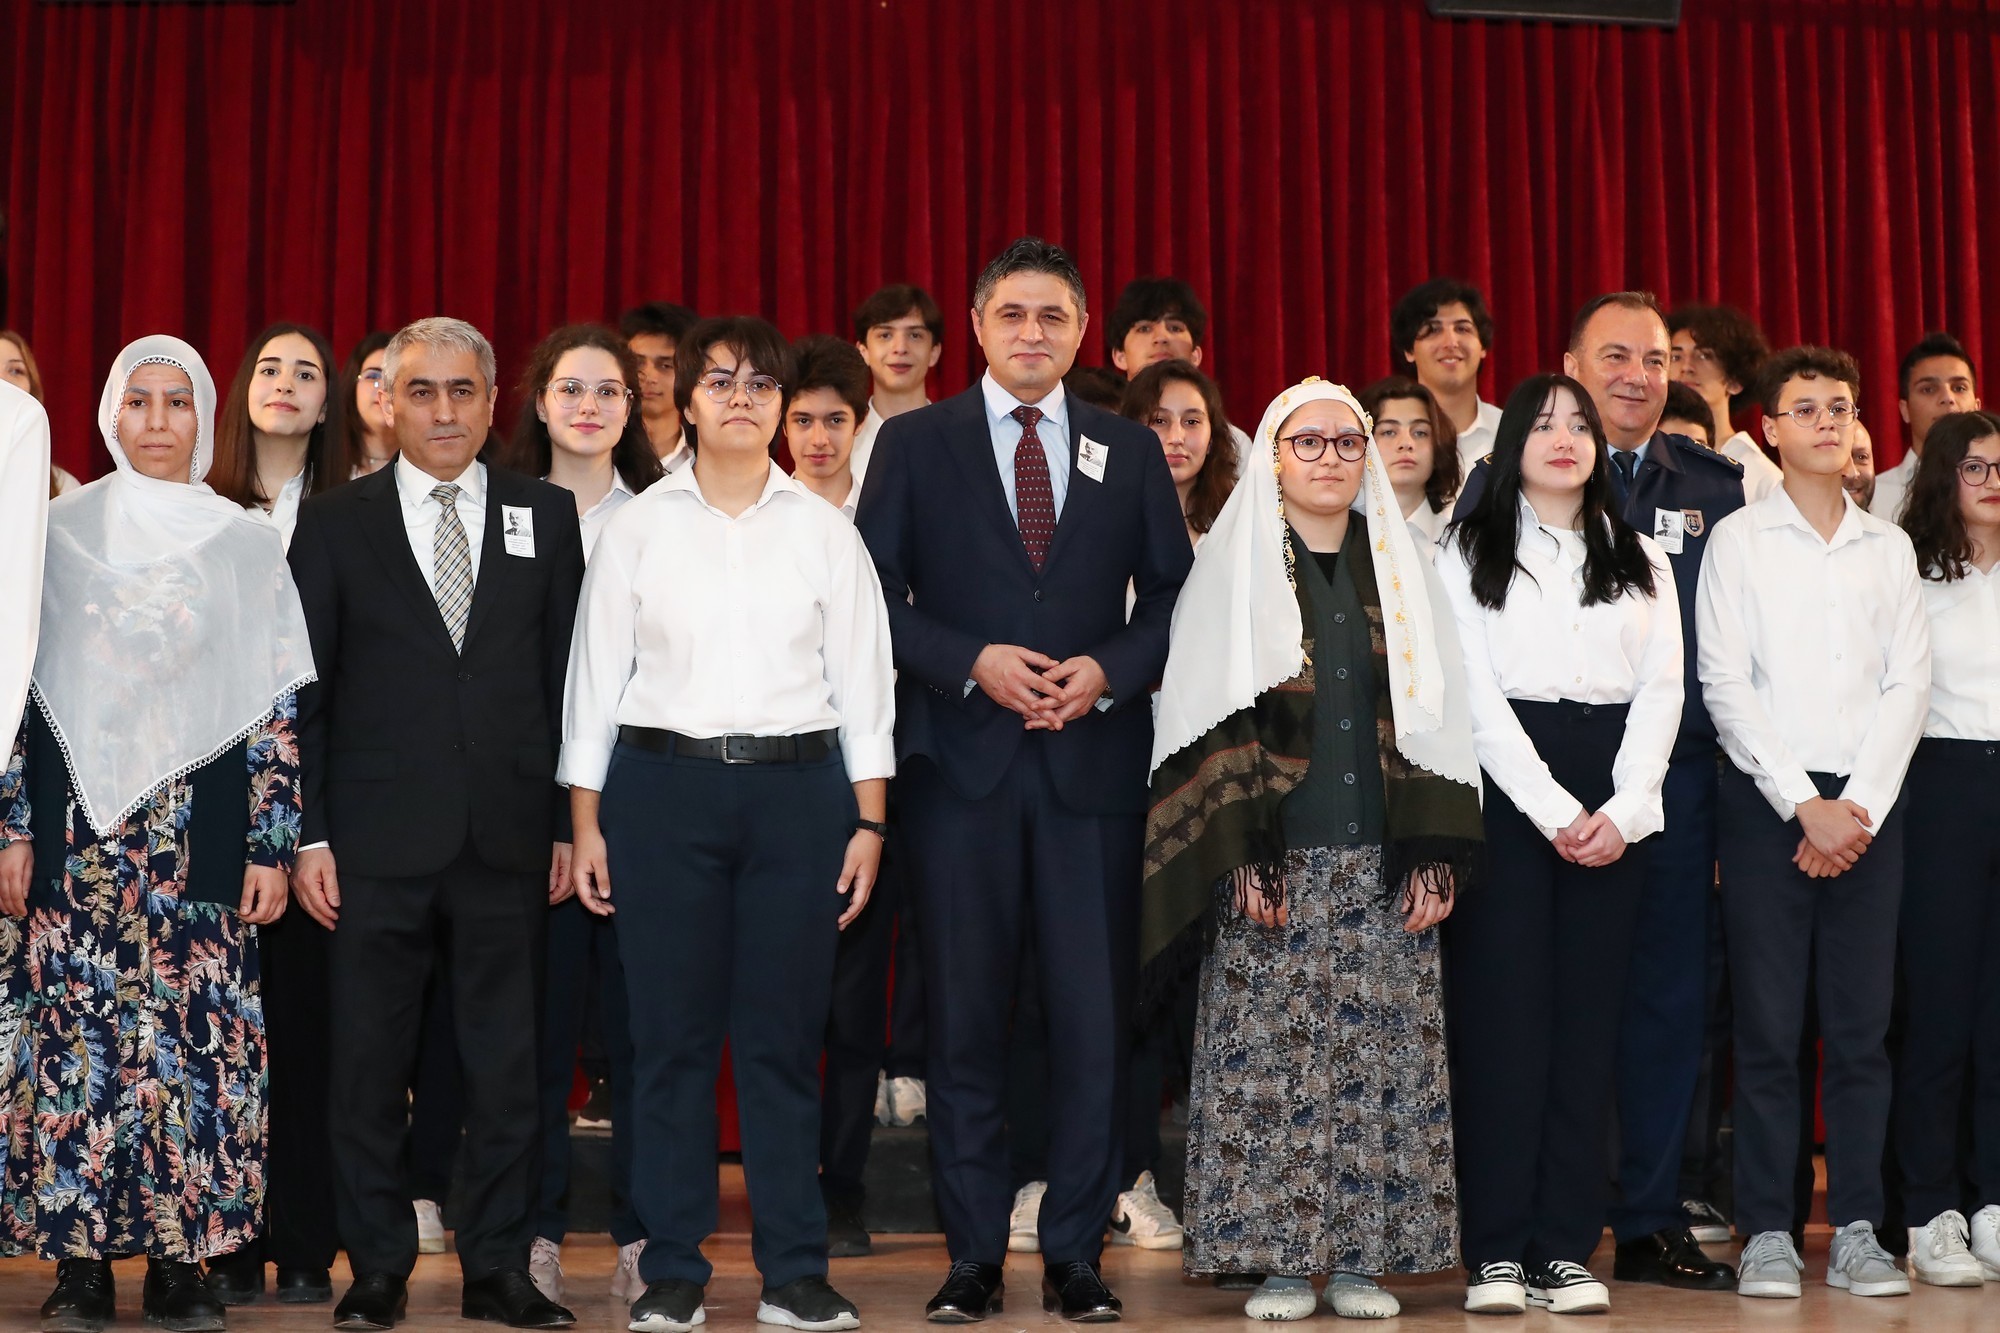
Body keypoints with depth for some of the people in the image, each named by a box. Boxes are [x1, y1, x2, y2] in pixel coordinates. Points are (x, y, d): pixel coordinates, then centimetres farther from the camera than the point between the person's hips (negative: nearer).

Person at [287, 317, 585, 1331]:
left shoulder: (547, 516, 8)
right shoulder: (334, 522, 5)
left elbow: (566, 678, 7)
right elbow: (304, 689, 3)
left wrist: (567, 822, 2)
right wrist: (309, 835, -3)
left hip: (507, 837, 1)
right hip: (377, 838, -1)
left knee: (506, 1062, 6)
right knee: (369, 1066, 5)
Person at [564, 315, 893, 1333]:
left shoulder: (826, 531, 8)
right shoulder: (637, 527, 7)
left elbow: (863, 683, 7)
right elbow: (595, 677, 7)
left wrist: (869, 822, 1)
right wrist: (585, 822, 2)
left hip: (799, 790, 0)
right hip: (663, 788, 0)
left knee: (784, 1037, 1)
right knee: (673, 1035, 1)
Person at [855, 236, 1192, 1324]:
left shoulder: (1130, 450, 11)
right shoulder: (916, 443, 6)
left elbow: (1173, 594, 9)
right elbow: (874, 594, 1)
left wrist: (1109, 670, -8)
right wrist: (971, 663, -12)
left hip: (1094, 759, 1)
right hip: (961, 759, -1)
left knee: (1094, 1016, 1)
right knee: (965, 1017, 4)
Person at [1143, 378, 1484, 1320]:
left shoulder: (1399, 569, 12)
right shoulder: (1234, 565, 5)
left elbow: (1434, 715, 9)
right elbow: (1211, 720, -2)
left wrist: (1434, 855, -1)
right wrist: (1241, 855, -12)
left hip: (1381, 861, 3)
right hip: (1274, 859, -2)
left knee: (1380, 1054, 2)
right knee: (1269, 1056, -3)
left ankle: (1363, 1258, 9)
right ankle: (1280, 1261, 4)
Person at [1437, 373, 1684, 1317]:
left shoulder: (1640, 560, 16)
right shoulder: (1471, 553, 6)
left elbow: (1662, 691, 7)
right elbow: (1476, 694, -4)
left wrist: (1623, 810, -8)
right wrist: (1554, 811, -13)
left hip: (1611, 805, 3)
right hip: (1504, 792, -3)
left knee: (1587, 1015, 1)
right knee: (1503, 1011, -6)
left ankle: (1566, 1248, 4)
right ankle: (1496, 1249, -4)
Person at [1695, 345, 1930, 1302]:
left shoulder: (1889, 547, 13)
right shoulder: (1737, 540, 4)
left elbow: (1908, 682, 6)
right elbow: (1725, 686, -3)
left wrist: (1860, 806, -6)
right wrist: (1806, 806, -9)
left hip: (1869, 803, 3)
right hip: (1769, 800, -3)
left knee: (1862, 1023, 3)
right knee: (1768, 1024, -2)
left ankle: (1857, 1231, 10)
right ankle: (1766, 1233, 4)